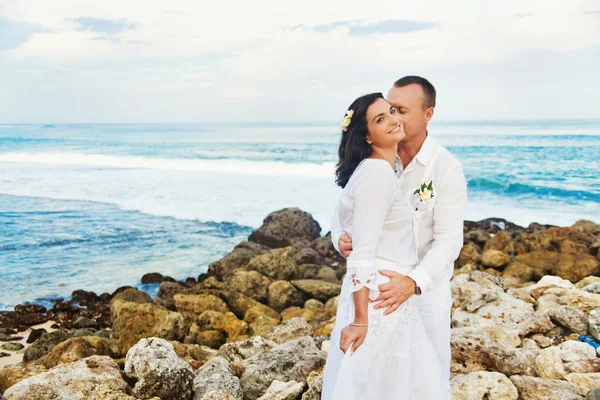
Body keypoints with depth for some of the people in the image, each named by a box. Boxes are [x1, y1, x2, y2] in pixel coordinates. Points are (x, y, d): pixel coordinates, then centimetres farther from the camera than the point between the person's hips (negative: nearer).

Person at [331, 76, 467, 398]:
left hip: (427, 287, -3)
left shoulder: (447, 168, -14)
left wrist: (413, 282, -35)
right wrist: (341, 238, -23)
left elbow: (449, 240, -20)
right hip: (379, 285, 3)